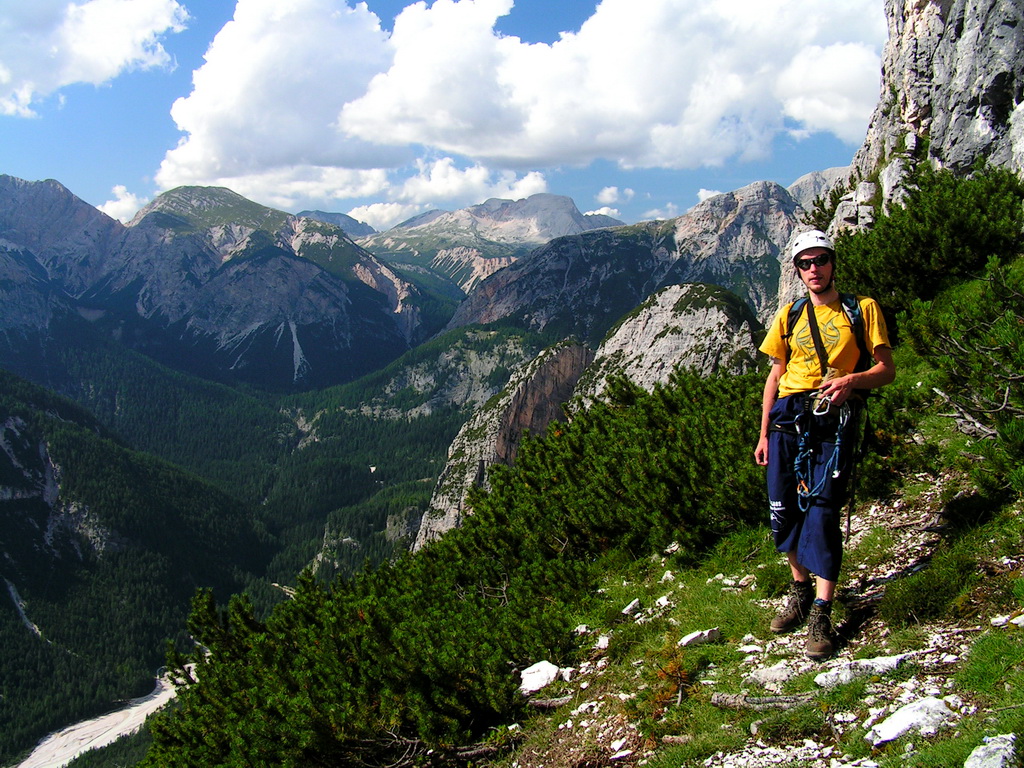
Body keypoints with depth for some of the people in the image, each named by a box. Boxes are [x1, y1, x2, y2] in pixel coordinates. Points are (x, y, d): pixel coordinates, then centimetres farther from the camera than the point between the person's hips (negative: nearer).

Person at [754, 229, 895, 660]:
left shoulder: (862, 309, 4)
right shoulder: (790, 316, 15)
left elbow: (886, 370, 1)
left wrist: (851, 380, -20)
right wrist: (764, 433, 11)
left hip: (834, 420, -4)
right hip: (787, 418, 4)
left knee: (822, 514, -11)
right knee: (783, 511, 5)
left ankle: (821, 615, -7)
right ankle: (801, 590, 26)